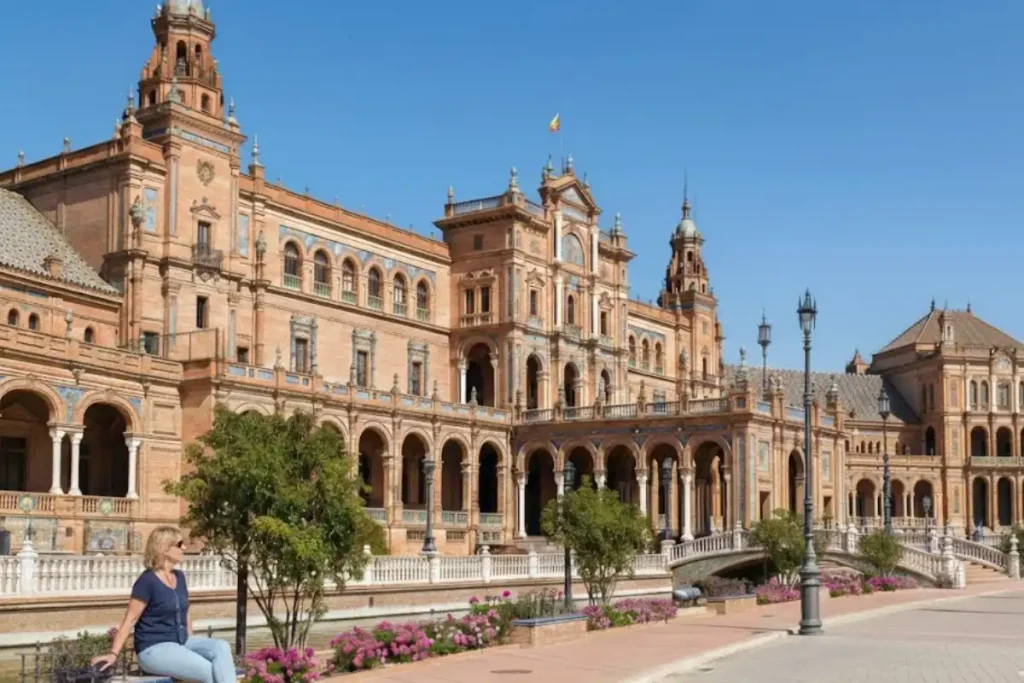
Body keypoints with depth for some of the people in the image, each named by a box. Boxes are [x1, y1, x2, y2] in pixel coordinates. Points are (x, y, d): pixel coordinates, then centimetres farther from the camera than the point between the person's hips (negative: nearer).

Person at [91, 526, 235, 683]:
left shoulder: (179, 577, 12)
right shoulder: (147, 581, -12)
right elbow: (129, 620, -12)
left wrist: (192, 644, 18)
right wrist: (113, 654, -15)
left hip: (181, 643, 7)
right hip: (154, 649, -7)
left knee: (221, 647, -20)